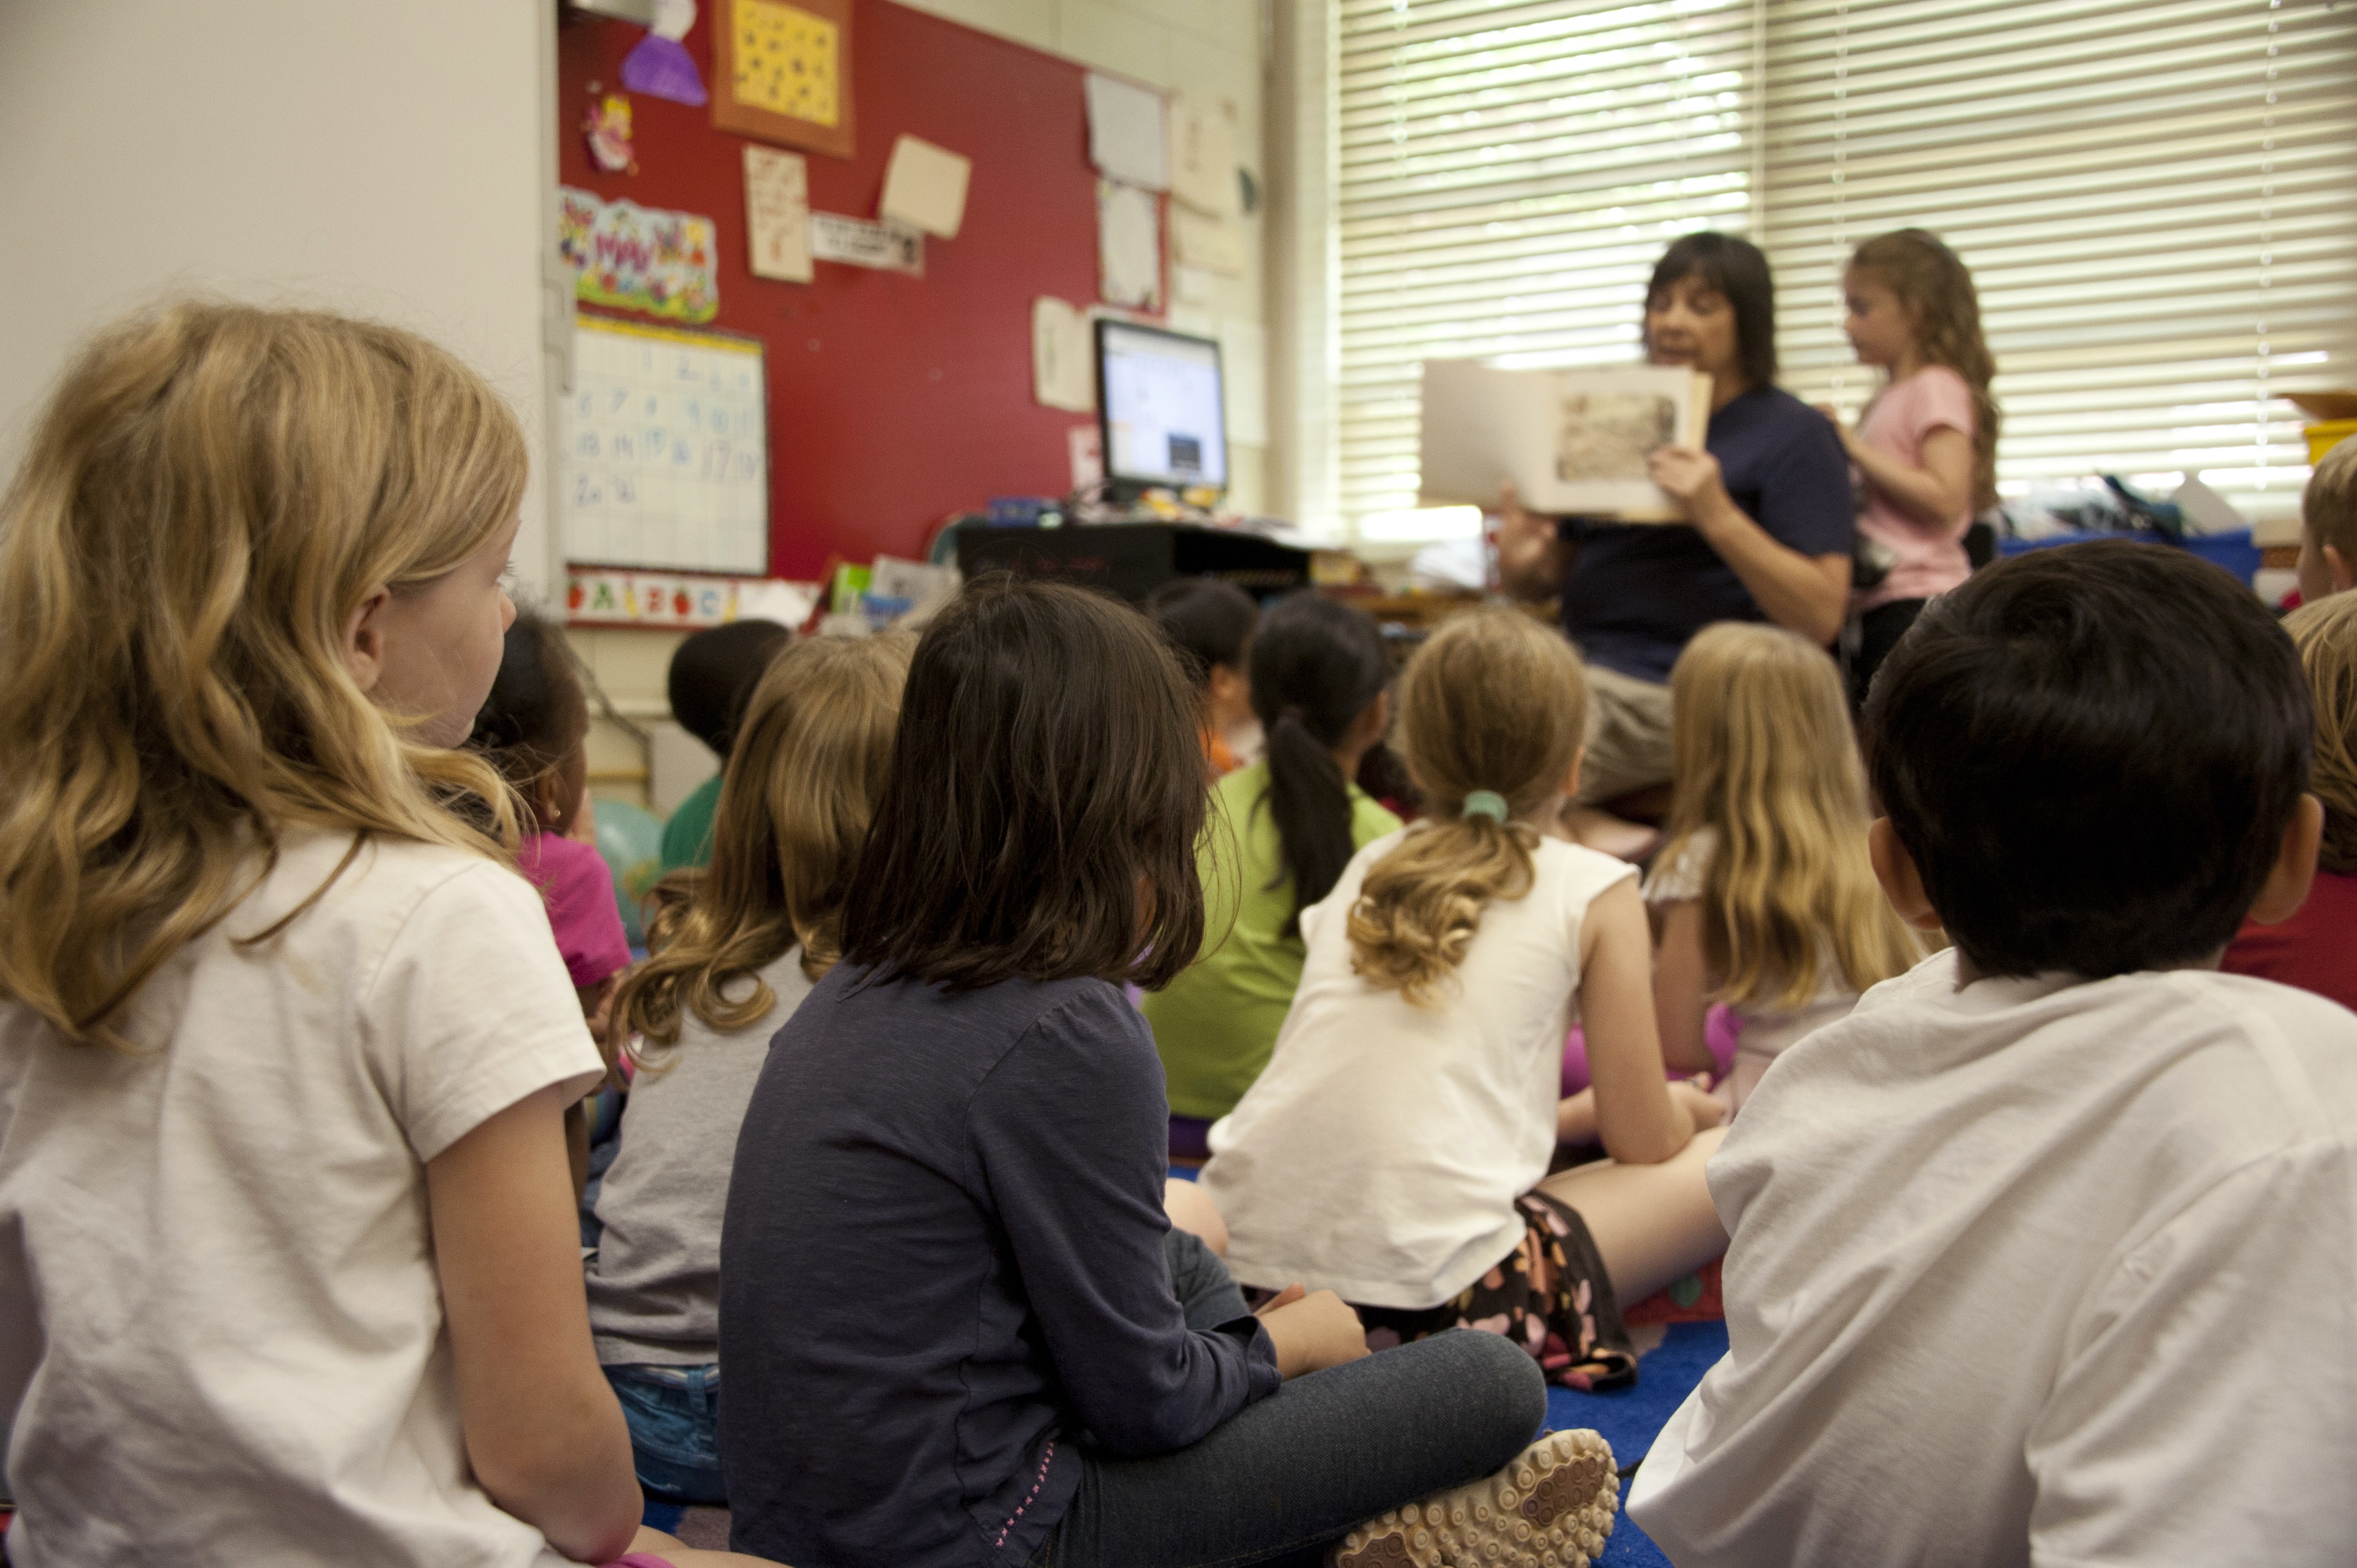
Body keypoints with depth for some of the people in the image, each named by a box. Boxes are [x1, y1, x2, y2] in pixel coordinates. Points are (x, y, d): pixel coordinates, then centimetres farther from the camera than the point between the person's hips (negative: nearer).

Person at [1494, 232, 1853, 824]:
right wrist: (1521, 565, -3)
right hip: (1577, 660, 7)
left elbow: (1821, 617, -9)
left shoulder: (1794, 434, 1)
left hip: (1676, 688, -7)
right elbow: (1555, 574, 22)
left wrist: (1717, 515, -21)